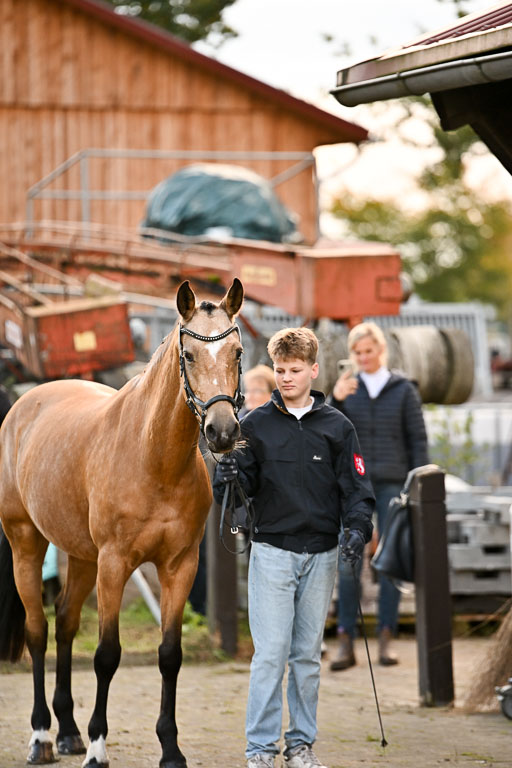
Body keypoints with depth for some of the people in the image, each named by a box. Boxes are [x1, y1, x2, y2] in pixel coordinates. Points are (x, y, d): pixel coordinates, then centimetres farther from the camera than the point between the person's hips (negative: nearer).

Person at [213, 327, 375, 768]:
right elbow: (243, 485, 2)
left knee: (308, 655, 9)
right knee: (271, 653, -5)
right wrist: (230, 478, -20)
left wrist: (359, 529, -13)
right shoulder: (256, 425, 1)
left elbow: (356, 486, 2)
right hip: (272, 551, -2)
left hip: (321, 554, 2)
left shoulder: (337, 427, 3)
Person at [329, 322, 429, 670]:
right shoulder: (348, 388, 9)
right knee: (348, 563, -6)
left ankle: (386, 640, 6)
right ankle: (346, 641, -5)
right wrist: (335, 400, -15)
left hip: (393, 484, -1)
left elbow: (418, 441, 5)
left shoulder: (404, 390, 5)